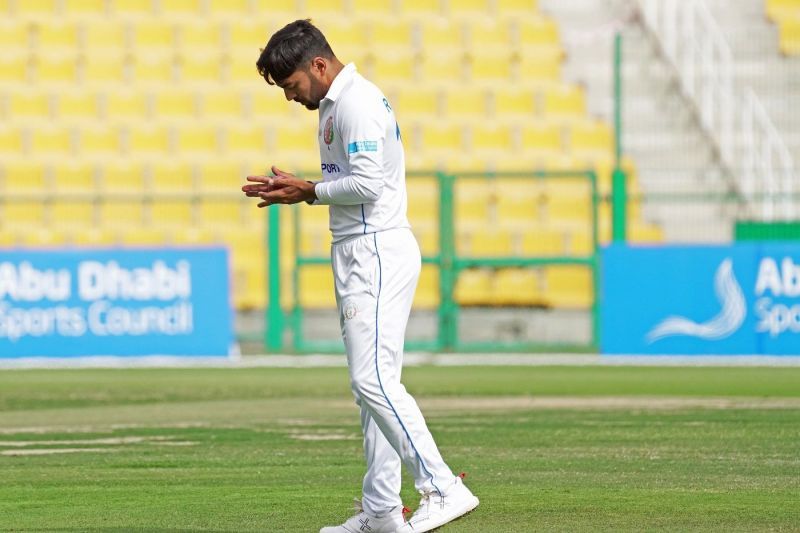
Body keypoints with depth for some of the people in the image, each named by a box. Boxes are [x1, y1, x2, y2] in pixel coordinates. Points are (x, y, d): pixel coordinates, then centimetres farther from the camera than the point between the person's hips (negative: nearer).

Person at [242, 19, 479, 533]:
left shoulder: (357, 102, -13)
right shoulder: (338, 104, 19)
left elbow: (367, 184, -22)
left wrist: (309, 191, -9)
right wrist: (298, 190, 12)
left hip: (378, 253, -11)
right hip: (363, 256, 11)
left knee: (374, 379, -17)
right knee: (372, 382, 10)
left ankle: (444, 488, -20)